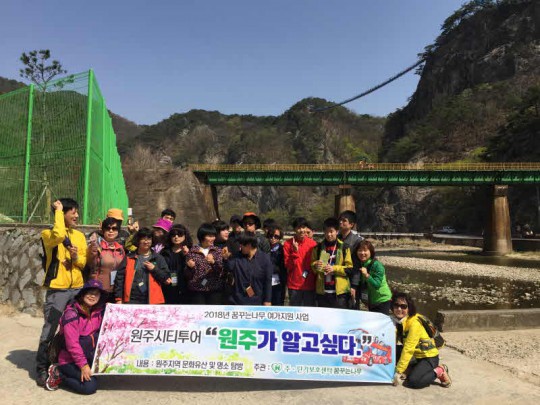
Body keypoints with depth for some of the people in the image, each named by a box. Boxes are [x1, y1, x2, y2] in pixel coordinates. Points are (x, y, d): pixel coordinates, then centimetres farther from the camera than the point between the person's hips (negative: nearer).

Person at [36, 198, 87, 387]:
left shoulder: (80, 235, 11)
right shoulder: (48, 234, -5)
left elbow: (84, 262, 11)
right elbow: (59, 235, -31)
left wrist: (76, 257, -12)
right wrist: (58, 211, -18)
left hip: (77, 288, 5)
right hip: (57, 290, -5)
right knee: (49, 330, -1)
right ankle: (42, 369, 13)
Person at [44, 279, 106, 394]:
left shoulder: (98, 312, 1)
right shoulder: (72, 313, -17)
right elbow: (72, 344, -20)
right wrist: (83, 365, -21)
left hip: (89, 357, 6)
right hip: (70, 360, -6)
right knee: (90, 386, -21)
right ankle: (58, 374, 0)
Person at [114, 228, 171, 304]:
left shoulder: (158, 258, 10)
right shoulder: (129, 258, 9)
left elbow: (167, 278, 4)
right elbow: (119, 278, 5)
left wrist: (154, 269, -8)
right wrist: (118, 299, -2)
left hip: (152, 301, 0)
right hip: (132, 300, 0)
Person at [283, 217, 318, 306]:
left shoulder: (313, 243, 1)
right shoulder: (288, 244, -4)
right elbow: (288, 265, -7)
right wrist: (295, 251, -18)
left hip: (310, 285, 1)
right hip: (294, 285, -1)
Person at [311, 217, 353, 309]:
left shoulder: (344, 247, 0)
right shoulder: (318, 247, 7)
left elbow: (349, 268, -2)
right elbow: (312, 265, 14)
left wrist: (334, 268, -15)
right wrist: (315, 265, -9)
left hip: (340, 291, -3)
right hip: (322, 291, 3)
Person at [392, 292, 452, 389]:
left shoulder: (414, 323, -26)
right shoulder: (397, 321, -4)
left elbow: (408, 349, -28)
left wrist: (398, 371, -27)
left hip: (429, 357, -7)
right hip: (415, 356, 7)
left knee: (413, 381, -25)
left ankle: (439, 371, -2)